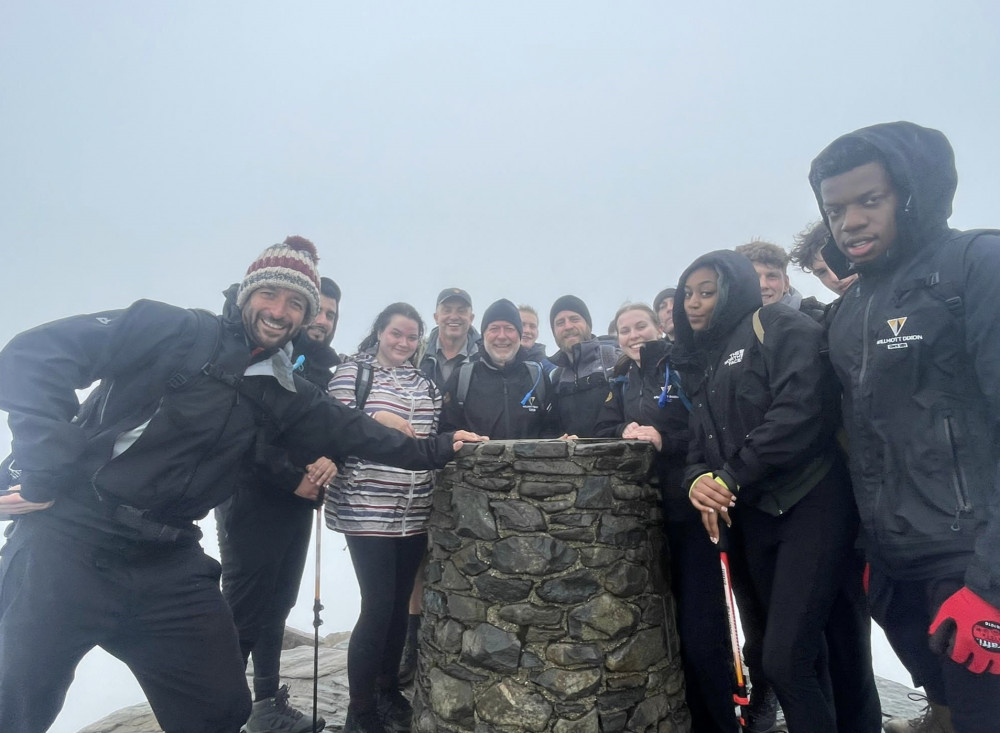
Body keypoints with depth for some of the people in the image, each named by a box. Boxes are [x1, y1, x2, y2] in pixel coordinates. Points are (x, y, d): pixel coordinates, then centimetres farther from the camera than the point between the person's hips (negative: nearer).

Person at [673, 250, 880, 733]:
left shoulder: (778, 326, -5)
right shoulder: (700, 361, 17)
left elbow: (801, 409, -20)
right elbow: (701, 443, 13)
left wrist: (730, 479, -17)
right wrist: (698, 481, -10)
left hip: (811, 504, -7)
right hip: (754, 517, 7)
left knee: (785, 657, -9)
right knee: (808, 651, 15)